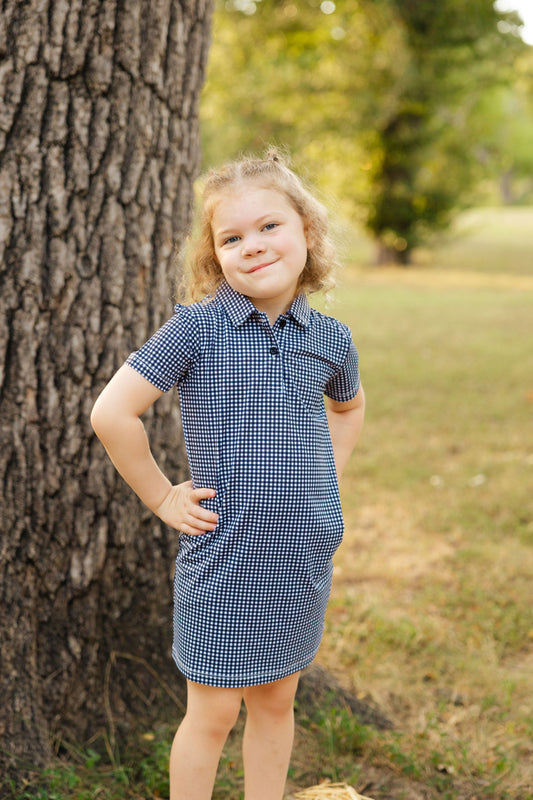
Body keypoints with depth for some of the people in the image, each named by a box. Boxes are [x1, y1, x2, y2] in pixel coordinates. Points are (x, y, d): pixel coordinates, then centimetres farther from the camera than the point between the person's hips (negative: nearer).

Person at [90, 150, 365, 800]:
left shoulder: (330, 339, 1)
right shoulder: (198, 326, -14)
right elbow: (111, 412, -16)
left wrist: (324, 475, 11)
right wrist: (163, 499, -10)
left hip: (304, 559, 4)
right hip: (223, 560, -4)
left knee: (275, 704, 18)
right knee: (212, 715, 7)